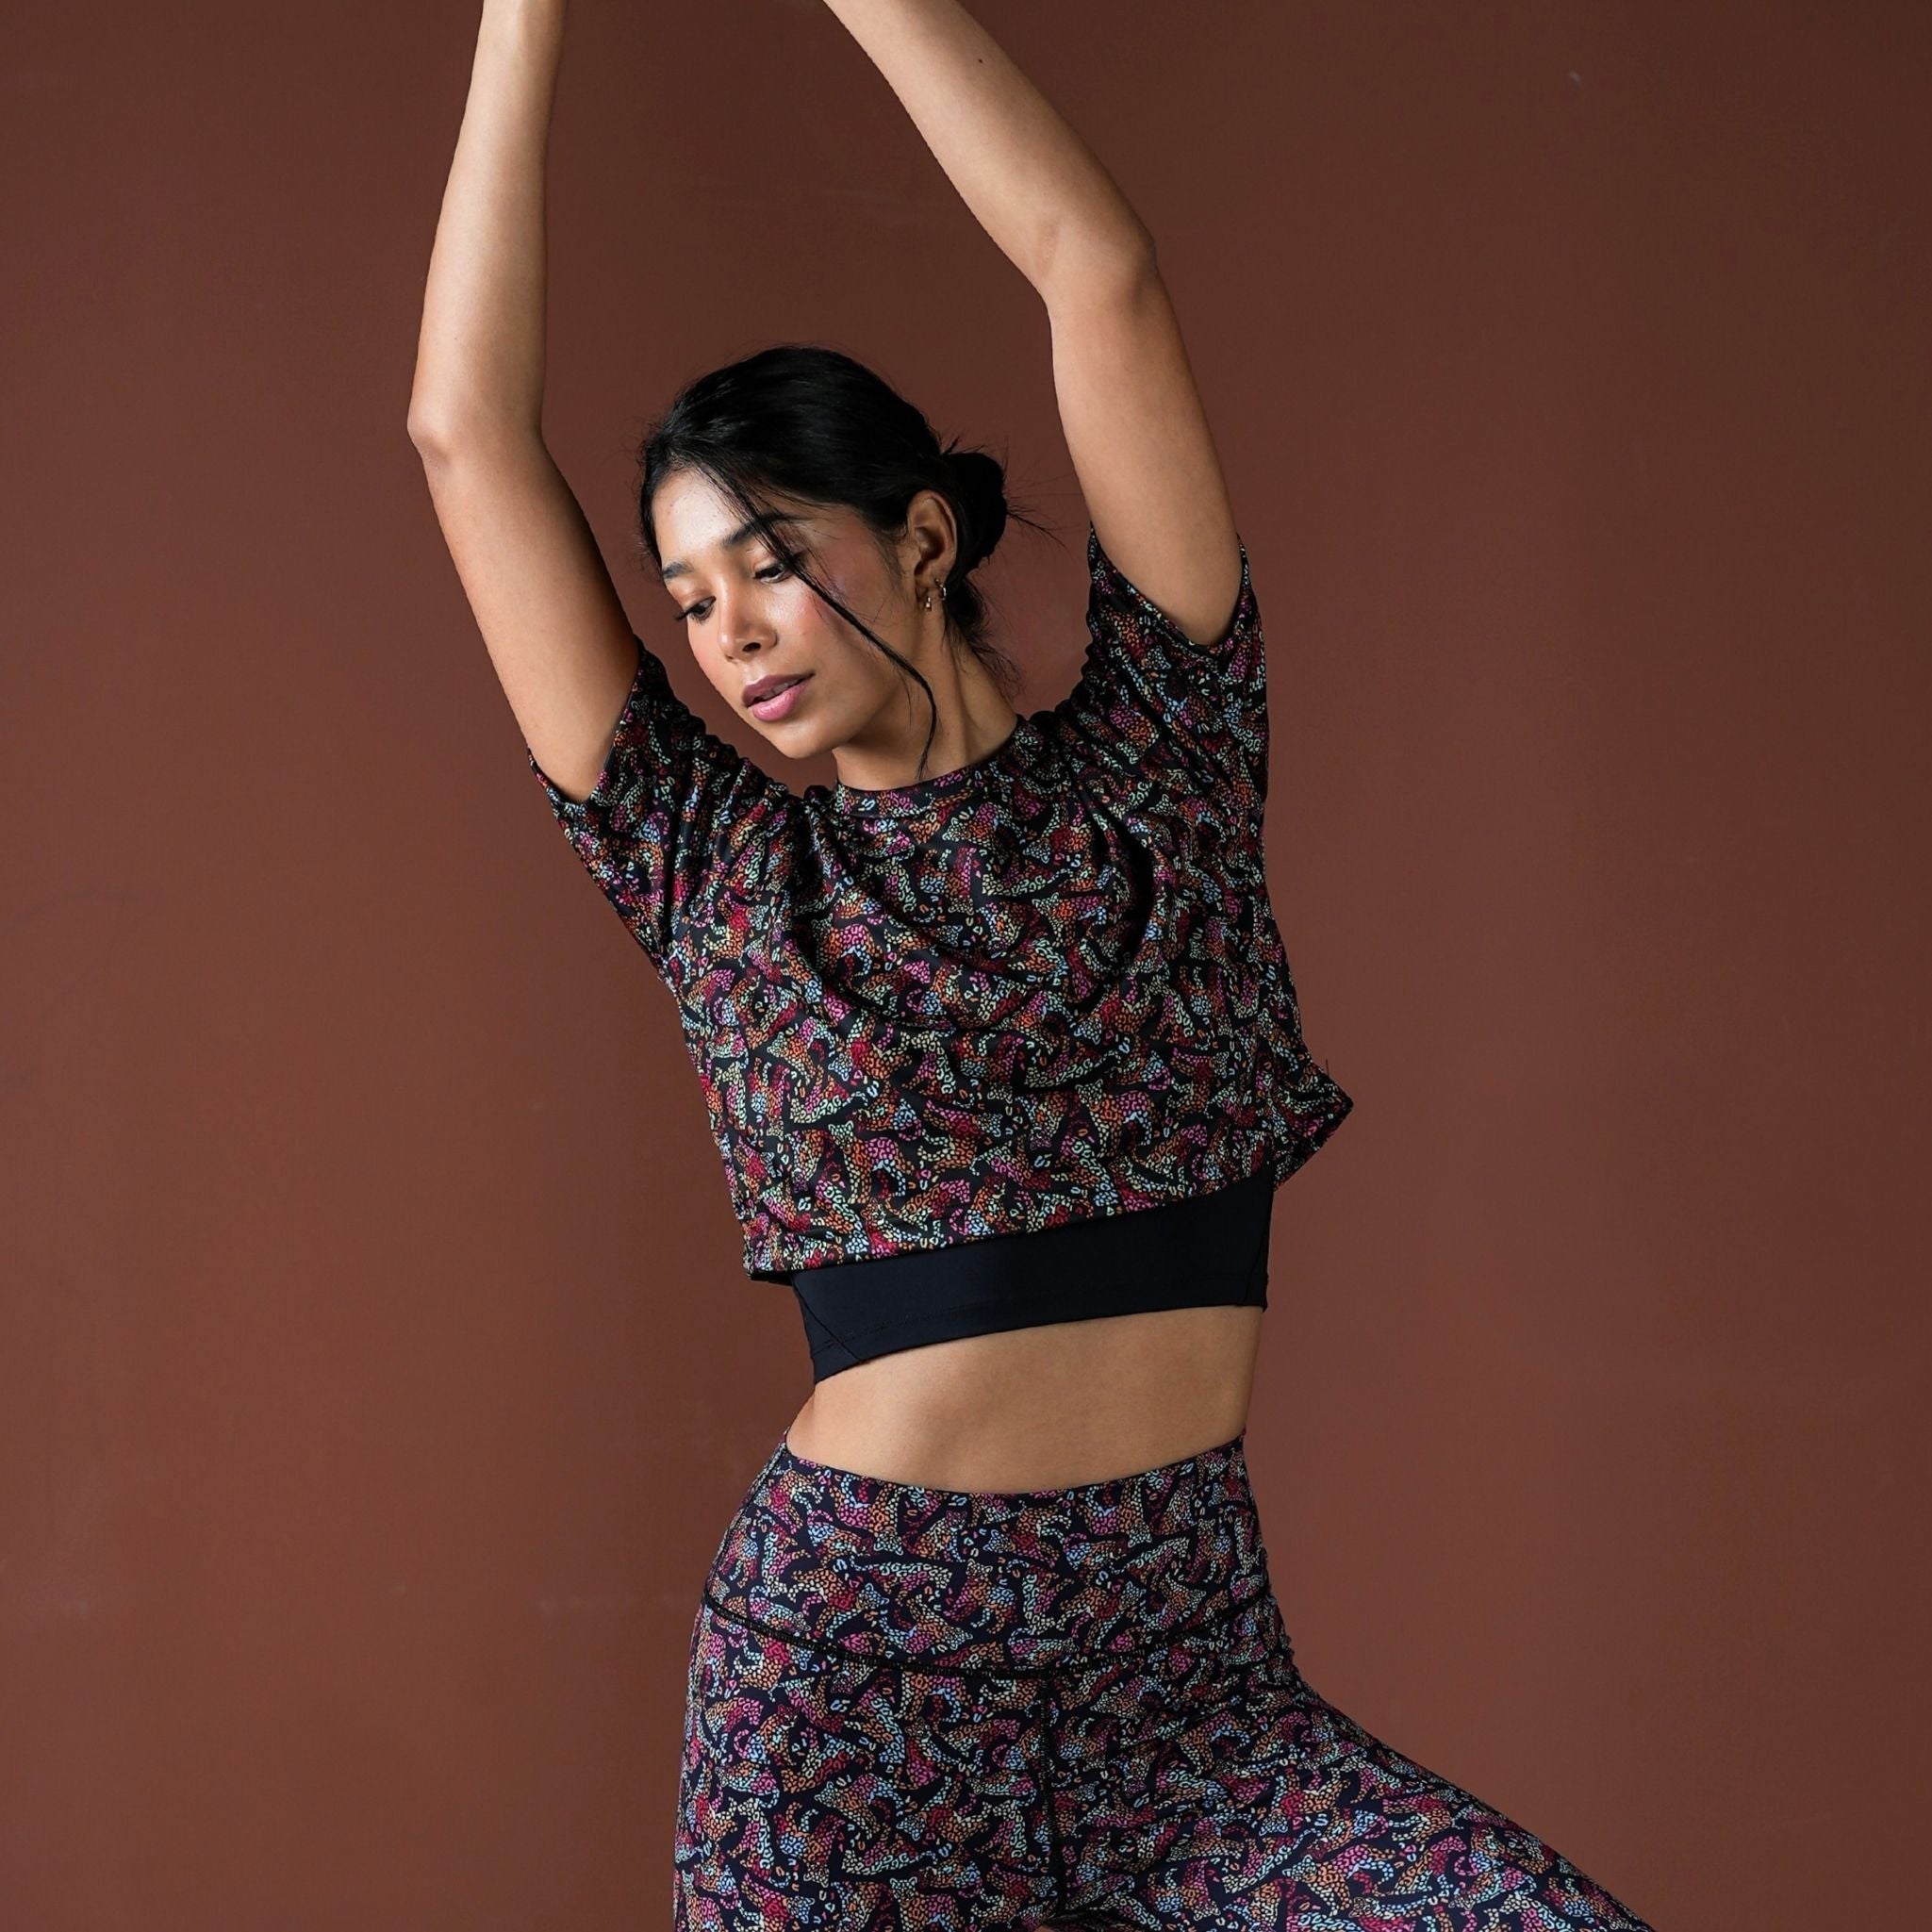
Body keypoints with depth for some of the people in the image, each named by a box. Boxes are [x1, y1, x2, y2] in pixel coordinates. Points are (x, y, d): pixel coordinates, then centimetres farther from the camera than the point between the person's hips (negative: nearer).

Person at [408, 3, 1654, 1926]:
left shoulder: (1154, 758, 6)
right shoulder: (712, 869, 7)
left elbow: (1099, 271, -1)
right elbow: (468, 428, 3)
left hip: (1190, 1671, 0)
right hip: (848, 1676, 0)